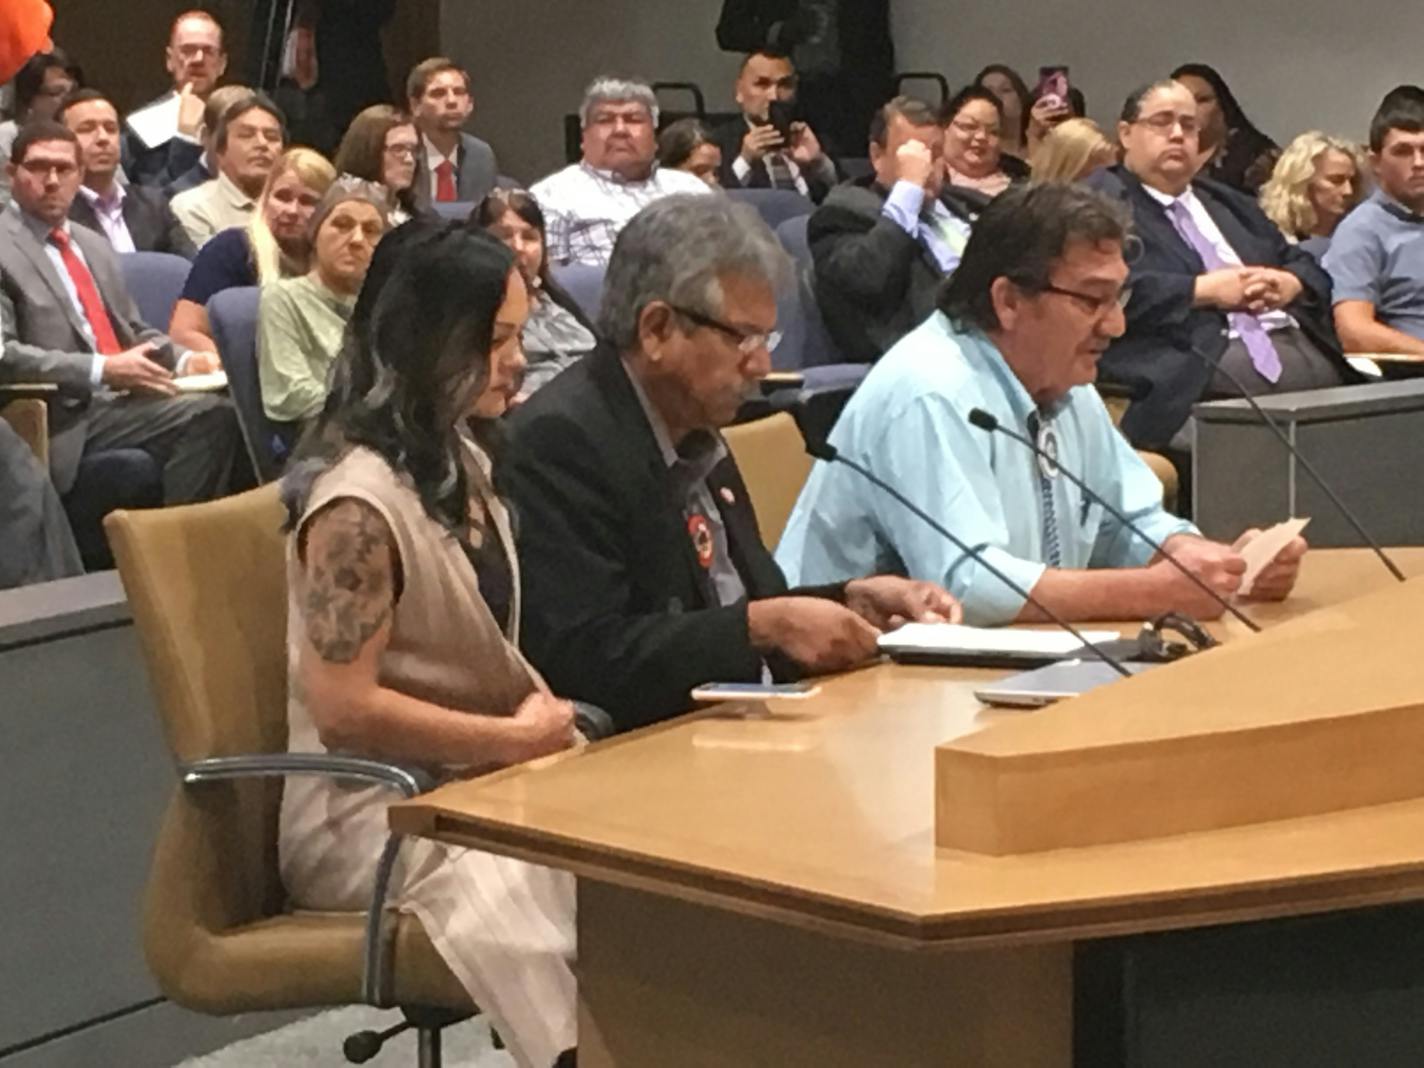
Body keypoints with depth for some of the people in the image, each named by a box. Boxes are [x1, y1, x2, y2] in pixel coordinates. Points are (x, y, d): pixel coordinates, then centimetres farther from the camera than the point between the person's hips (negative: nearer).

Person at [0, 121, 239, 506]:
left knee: (217, 414, -21)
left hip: (122, 399, 7)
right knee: (203, 415, -26)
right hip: (64, 417, -7)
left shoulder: (94, 245, 23)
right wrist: (103, 370, -19)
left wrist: (183, 359, 4)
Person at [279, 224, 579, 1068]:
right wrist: (519, 740, -14)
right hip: (370, 808, -8)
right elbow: (343, 710, -21)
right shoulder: (360, 503, -18)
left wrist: (541, 708, 1)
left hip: (473, 779, 8)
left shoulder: (462, 463, 10)